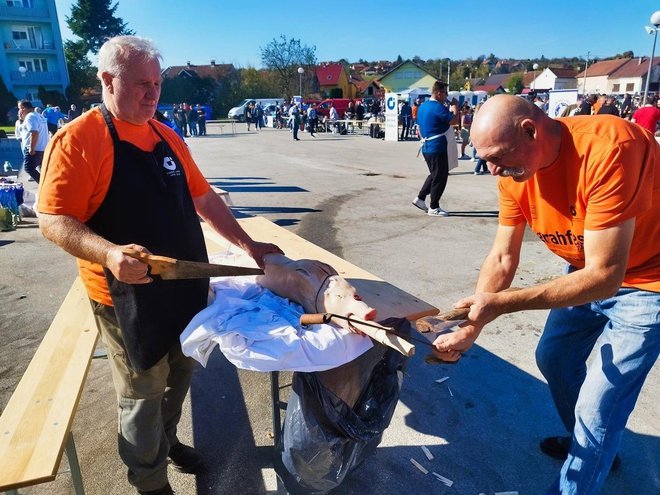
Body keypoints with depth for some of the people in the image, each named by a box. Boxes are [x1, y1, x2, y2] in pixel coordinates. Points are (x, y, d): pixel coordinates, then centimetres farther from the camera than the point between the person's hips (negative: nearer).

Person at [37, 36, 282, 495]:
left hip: (188, 288, 7)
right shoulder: (78, 139, -12)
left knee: (179, 378, 22)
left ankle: (166, 441, 48)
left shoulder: (167, 137, 8)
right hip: (130, 297, -6)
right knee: (143, 396, 9)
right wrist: (109, 253, -33)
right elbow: (54, 220, -16)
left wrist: (249, 244, 7)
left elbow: (203, 197, 12)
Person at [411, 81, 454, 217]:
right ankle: (433, 208, 6)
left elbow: (419, 129, 18)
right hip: (437, 148, -9)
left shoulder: (422, 107, 12)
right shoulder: (438, 107, -16)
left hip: (426, 147, 9)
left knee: (434, 174, 22)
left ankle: (420, 198, 20)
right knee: (440, 177, 1)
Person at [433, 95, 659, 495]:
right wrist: (471, 323, -20)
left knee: (597, 405, -6)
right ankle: (591, 445, 46)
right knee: (553, 358, 20)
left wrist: (500, 304, -38)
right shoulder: (515, 170, -13)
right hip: (590, 271, 8)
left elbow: (605, 276, -36)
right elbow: (502, 258, -10)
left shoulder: (608, 149, -36)